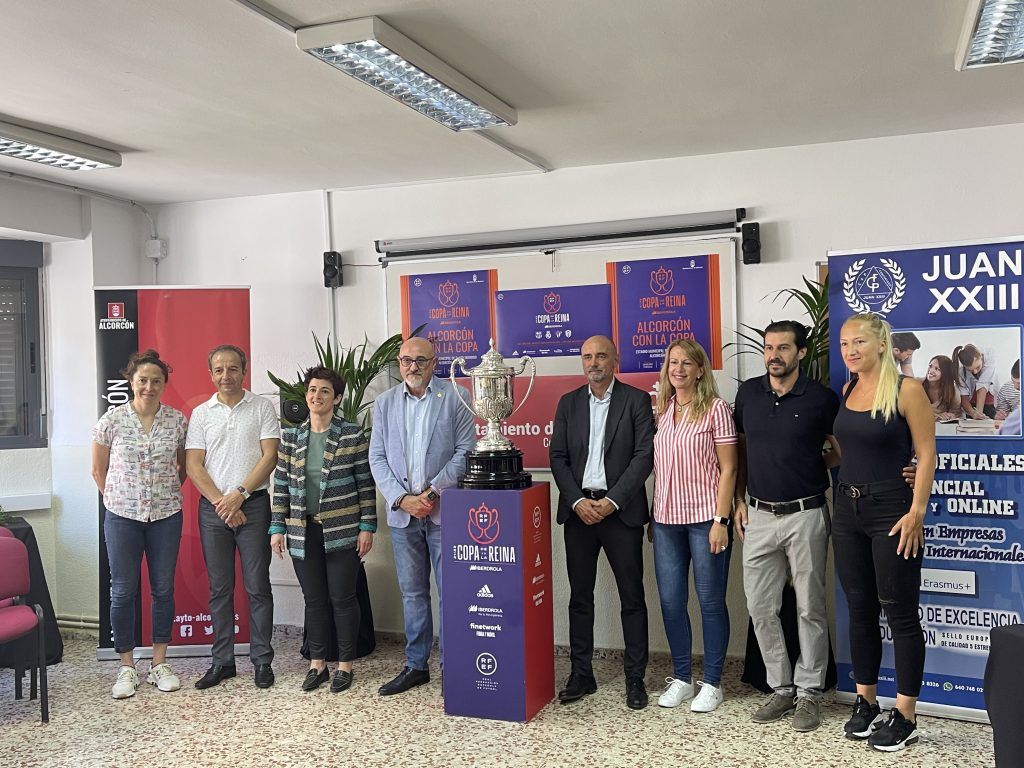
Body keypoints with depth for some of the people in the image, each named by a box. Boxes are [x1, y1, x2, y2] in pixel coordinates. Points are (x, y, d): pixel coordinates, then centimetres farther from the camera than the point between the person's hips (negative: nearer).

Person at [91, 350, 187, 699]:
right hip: (122, 517, -1)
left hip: (166, 516, 1)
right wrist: (119, 499, 6)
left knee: (163, 589, 7)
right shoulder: (112, 420, -4)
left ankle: (159, 664, 20)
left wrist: (165, 493, 7)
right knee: (123, 591, 4)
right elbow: (98, 470, 6)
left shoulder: (177, 421, -1)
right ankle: (127, 668, 16)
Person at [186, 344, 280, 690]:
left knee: (258, 587, 1)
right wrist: (220, 502, -9)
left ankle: (262, 661, 10)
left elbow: (270, 456, -5)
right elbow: (193, 466, 2)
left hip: (253, 504, -2)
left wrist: (239, 494, -13)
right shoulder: (201, 413, 8)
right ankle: (222, 661, 17)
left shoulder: (262, 408, 2)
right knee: (219, 589, 8)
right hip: (213, 507, 2)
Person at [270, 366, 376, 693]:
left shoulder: (353, 435, -4)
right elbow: (281, 486, 8)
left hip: (343, 531, -3)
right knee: (314, 599, 11)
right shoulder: (291, 437, 6)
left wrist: (367, 527, -7)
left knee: (342, 598, 4)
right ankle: (317, 664, 24)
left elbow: (366, 484, -3)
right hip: (303, 532, 3)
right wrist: (277, 528, 4)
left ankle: (345, 665, 18)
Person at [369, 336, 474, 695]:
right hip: (402, 513, 4)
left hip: (444, 510, -3)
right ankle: (416, 665, 23)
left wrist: (434, 492, -12)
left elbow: (464, 451, -5)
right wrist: (402, 499, -6)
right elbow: (377, 458, 7)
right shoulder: (384, 403, 10)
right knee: (412, 593, 12)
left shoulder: (456, 398, 0)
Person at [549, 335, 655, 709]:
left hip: (621, 510, -3)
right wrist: (578, 501, -8)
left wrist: (612, 501, -13)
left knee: (632, 597, 3)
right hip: (579, 509, 3)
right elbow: (558, 456, 6)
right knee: (579, 595, 9)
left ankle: (635, 677, 13)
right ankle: (581, 674, 18)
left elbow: (645, 455, -7)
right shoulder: (569, 403, 11)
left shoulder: (636, 400, 0)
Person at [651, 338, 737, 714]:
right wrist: (654, 515, 11)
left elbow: (728, 468, -7)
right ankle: (681, 678, 23)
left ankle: (712, 683, 17)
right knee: (671, 601, 8)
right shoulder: (661, 410, 10)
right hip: (666, 519, 5)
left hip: (705, 517, -5)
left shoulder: (715, 409, -5)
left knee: (710, 601, 4)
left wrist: (720, 520, -13)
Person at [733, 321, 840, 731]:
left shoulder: (821, 398, -5)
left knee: (810, 608, 5)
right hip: (759, 515, 4)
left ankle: (809, 691, 18)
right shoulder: (748, 392, 5)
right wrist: (740, 501, 11)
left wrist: (812, 467, -7)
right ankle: (781, 687, 21)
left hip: (805, 515, -3)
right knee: (760, 608, 7)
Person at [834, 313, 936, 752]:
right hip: (848, 510, 6)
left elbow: (926, 454, -11)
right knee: (860, 610, 13)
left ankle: (905, 716, 12)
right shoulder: (846, 391, 8)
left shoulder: (906, 390, -10)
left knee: (900, 614, 2)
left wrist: (916, 513, -16)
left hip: (891, 510, -6)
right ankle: (865, 702, 25)